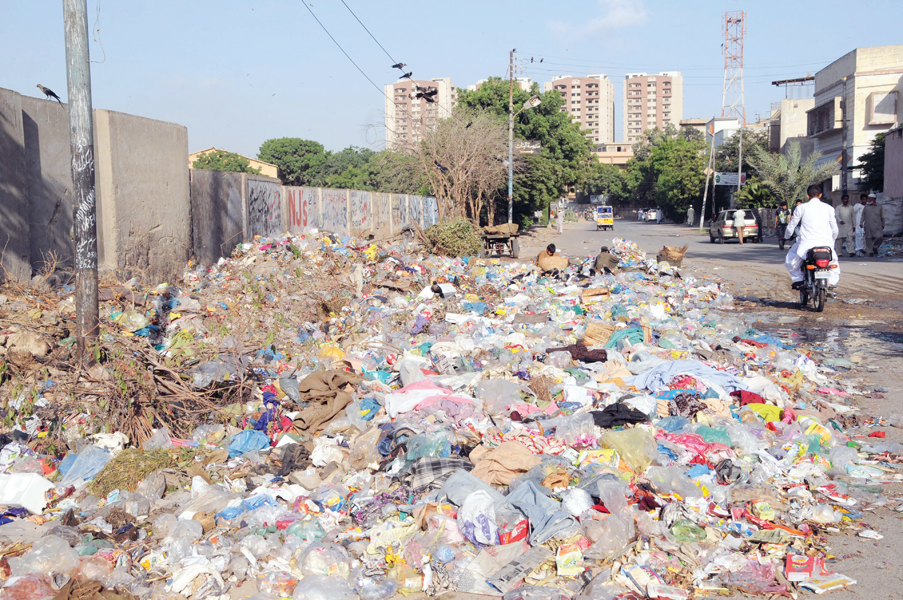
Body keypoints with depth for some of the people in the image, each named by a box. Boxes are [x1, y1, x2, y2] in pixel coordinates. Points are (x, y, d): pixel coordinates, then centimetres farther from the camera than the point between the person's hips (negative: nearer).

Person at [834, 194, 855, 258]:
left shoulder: (851, 208, 12)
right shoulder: (838, 208, 5)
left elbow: (853, 217, 17)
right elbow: (836, 215, -7)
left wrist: (854, 226, 14)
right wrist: (840, 220, -26)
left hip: (849, 226, 1)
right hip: (840, 226, -1)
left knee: (850, 238, -14)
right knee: (839, 240, 2)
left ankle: (851, 251, -21)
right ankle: (838, 252, 11)